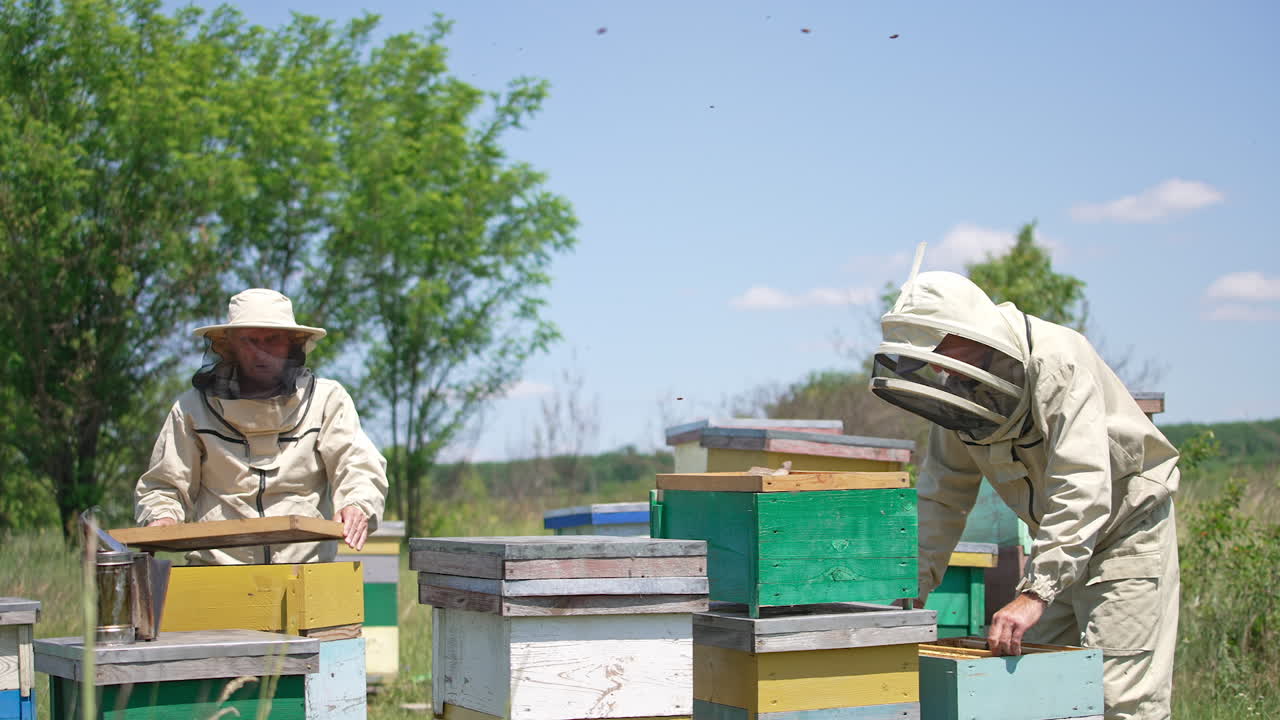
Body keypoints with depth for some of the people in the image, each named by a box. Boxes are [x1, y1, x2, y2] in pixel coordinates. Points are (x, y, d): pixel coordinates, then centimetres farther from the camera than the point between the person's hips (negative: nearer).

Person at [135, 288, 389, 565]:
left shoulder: (326, 399, 12)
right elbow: (163, 487, 19)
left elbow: (359, 466, 1)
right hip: (216, 565, 0)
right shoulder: (194, 408, 13)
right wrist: (162, 518, -3)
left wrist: (358, 504, -20)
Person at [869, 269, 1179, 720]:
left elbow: (1082, 489, -36)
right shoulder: (959, 386, -4)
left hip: (1126, 527, -7)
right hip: (1059, 537, 8)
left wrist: (1035, 594, -42)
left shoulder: (1058, 361, -29)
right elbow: (942, 496, 3)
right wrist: (912, 590, -6)